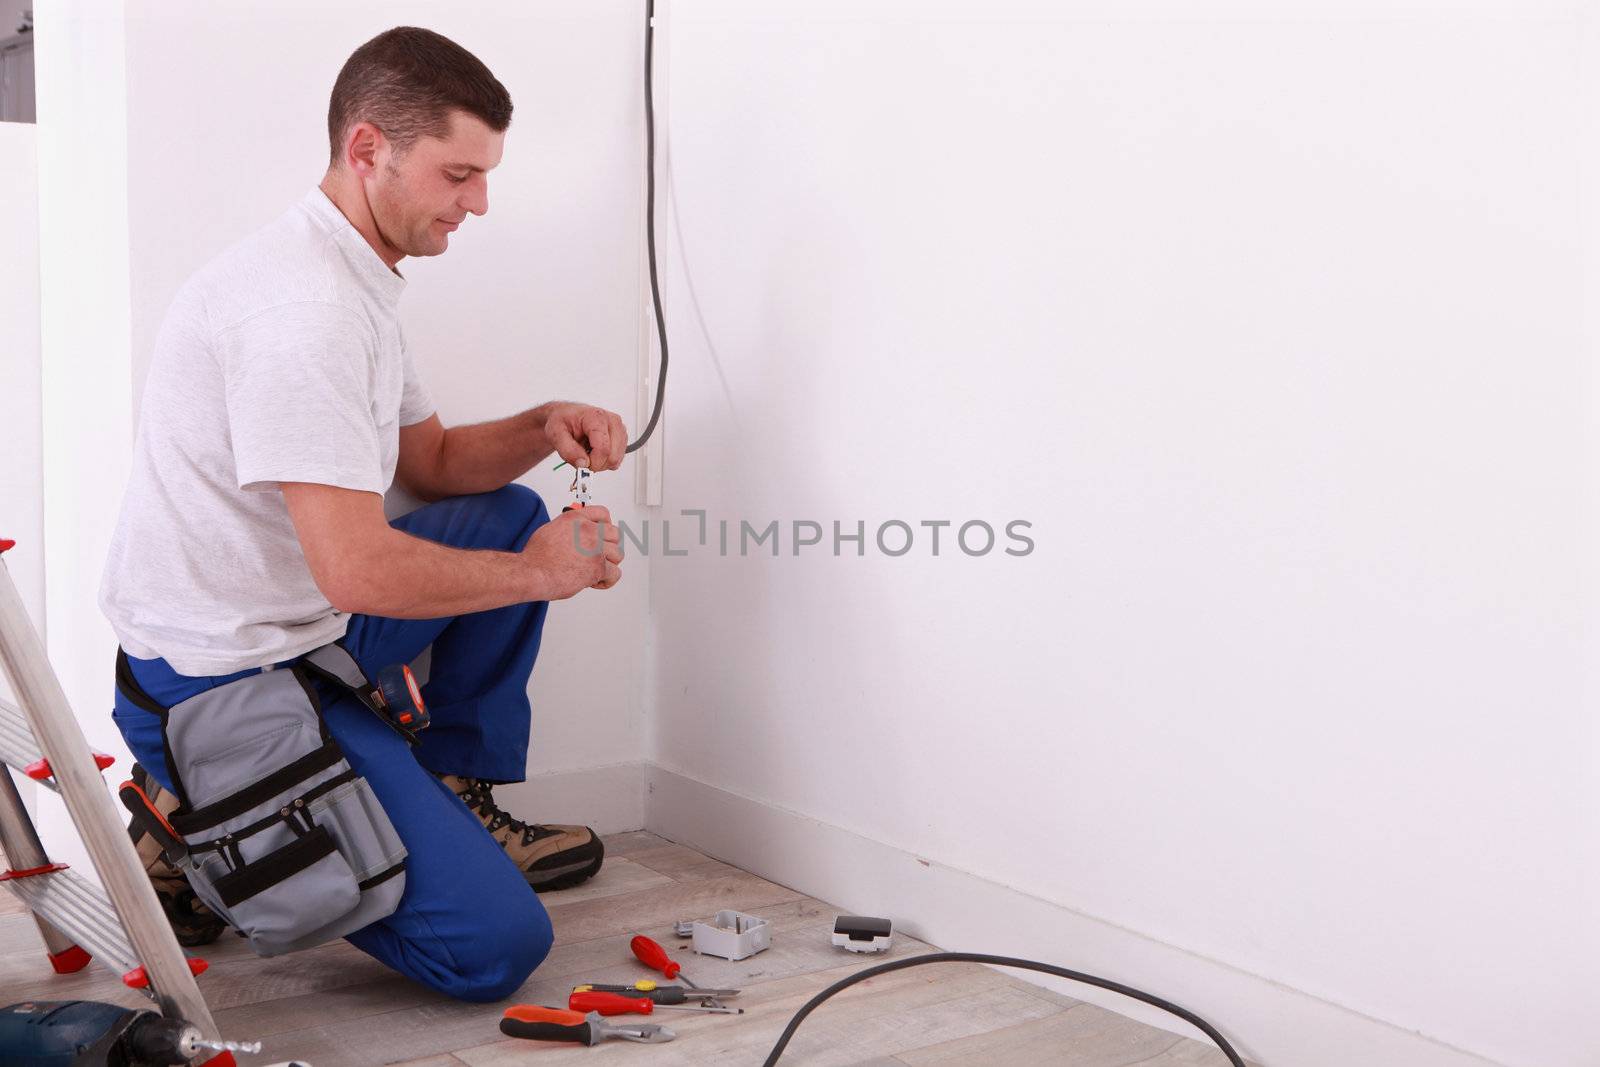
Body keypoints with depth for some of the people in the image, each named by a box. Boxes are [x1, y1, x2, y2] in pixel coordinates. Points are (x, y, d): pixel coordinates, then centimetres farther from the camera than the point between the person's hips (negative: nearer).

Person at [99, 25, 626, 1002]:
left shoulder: (356, 281, 10)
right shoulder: (303, 306, -24)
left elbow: (431, 462, 21)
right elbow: (359, 572, -29)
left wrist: (543, 427, 2)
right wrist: (536, 573, -14)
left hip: (301, 627, 10)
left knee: (511, 514, 17)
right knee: (494, 946, -16)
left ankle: (458, 802, 18)